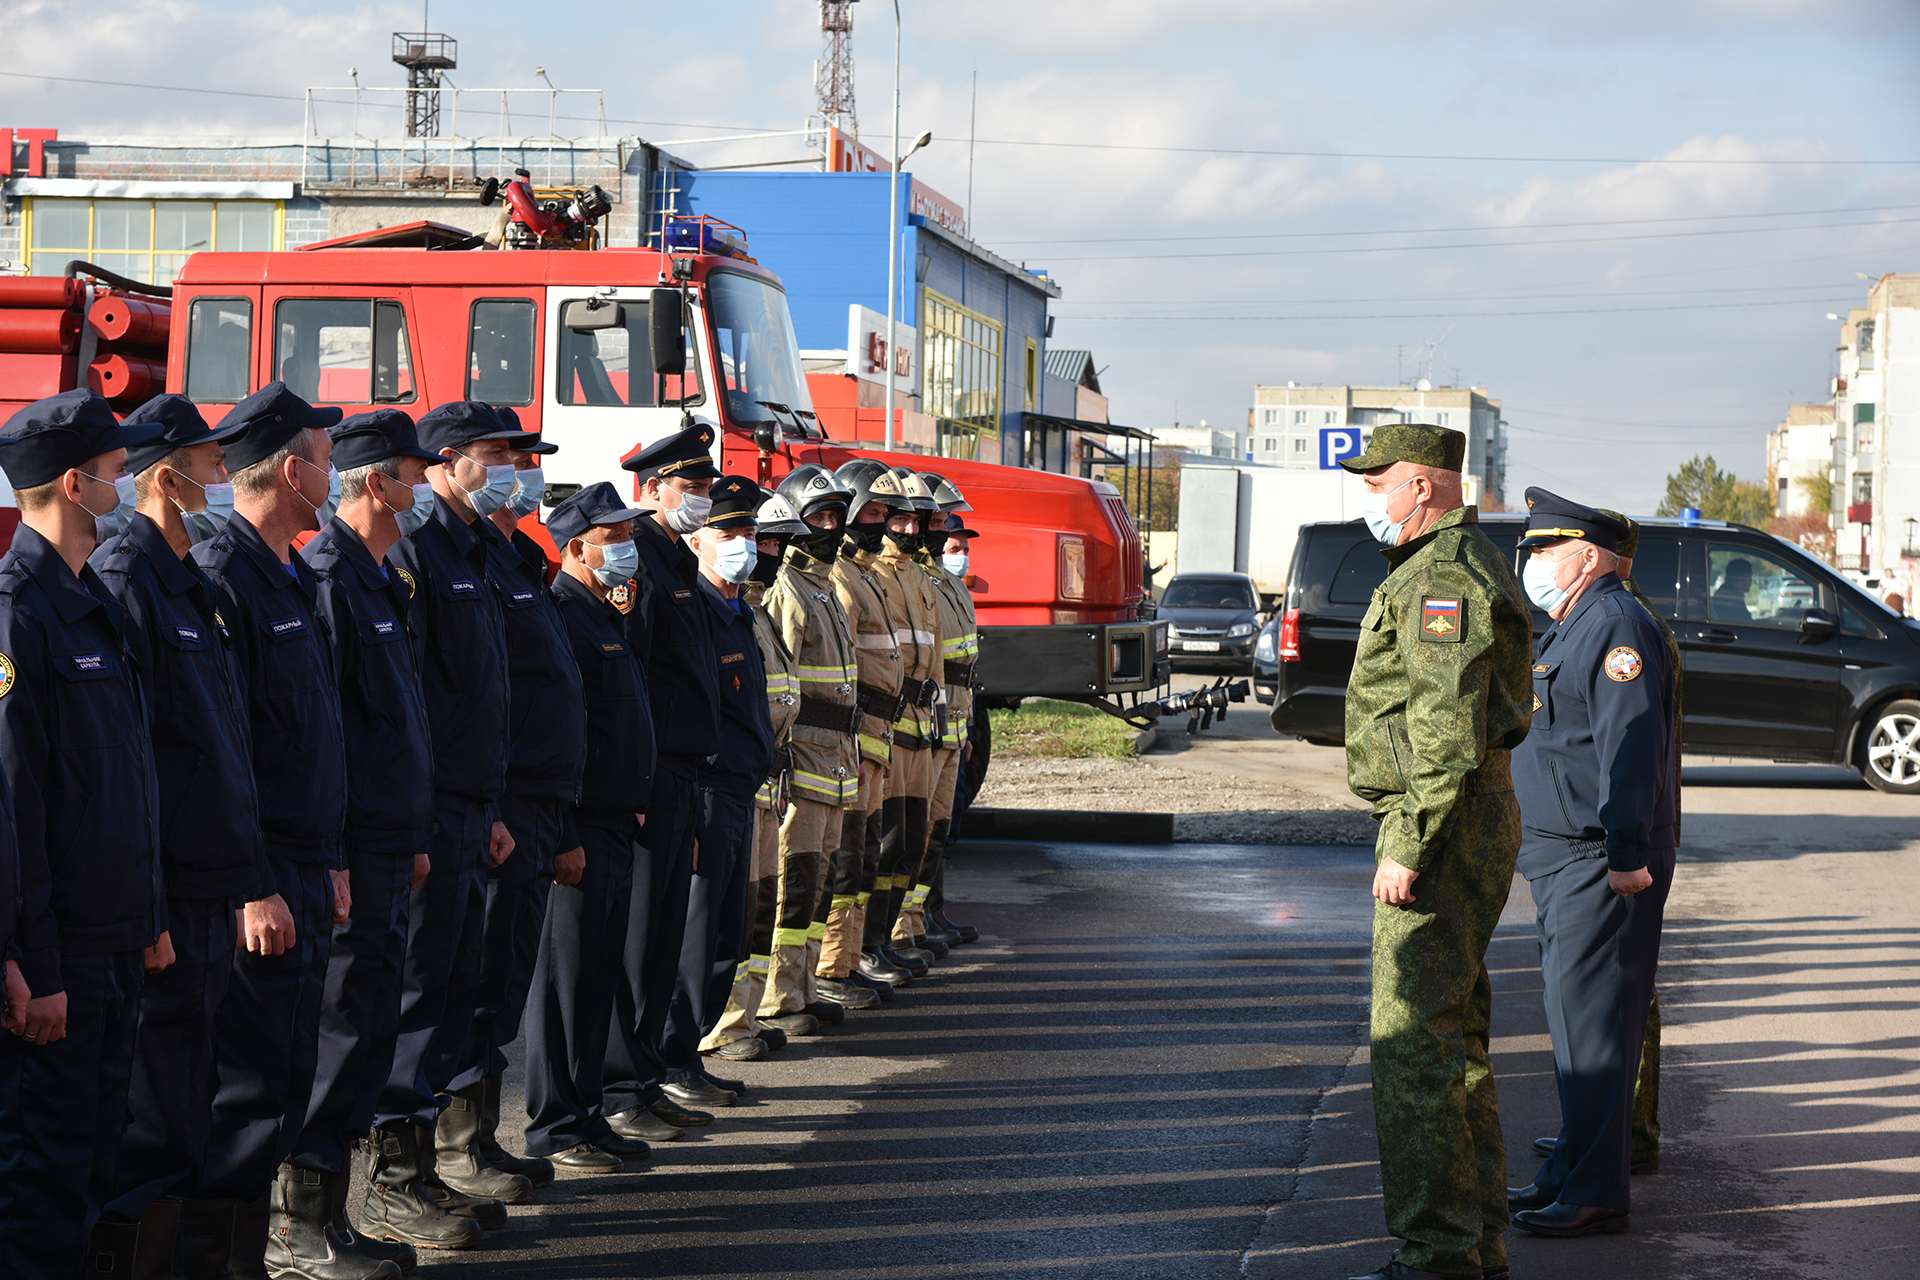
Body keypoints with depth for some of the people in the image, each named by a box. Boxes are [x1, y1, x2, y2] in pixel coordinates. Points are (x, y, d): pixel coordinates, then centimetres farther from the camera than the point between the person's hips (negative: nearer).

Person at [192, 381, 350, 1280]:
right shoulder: (221, 579, -15)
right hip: (258, 884, -10)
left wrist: (330, 862, 19)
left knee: (283, 1082, 12)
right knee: (250, 1088, -7)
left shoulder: (292, 579, 16)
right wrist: (253, 888, -21)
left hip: (302, 876, 10)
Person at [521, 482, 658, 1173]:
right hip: (579, 830, -10)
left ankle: (587, 1116, 19)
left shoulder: (607, 618, 18)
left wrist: (637, 807, 21)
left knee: (599, 976, 13)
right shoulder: (562, 618, -14)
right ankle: (554, 1129, 2)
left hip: (615, 824, 10)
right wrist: (565, 837, -22)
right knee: (567, 977, -4)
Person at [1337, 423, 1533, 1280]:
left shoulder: (1442, 578, -16)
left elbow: (1447, 732, -24)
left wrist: (1407, 845, -24)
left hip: (1441, 824, -11)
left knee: (1413, 1039, -10)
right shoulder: (1463, 568, 19)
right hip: (1472, 823, 11)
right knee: (1454, 1035, 15)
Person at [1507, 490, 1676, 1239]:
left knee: (1592, 1021, -9)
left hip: (1600, 865, -11)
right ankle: (1572, 1173, 23)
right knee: (1572, 1013, 15)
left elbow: (1630, 745, -22)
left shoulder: (1616, 627, -15)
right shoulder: (1572, 630, 19)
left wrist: (1627, 854, -26)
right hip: (1562, 860, 11)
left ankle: (1596, 1194, -6)